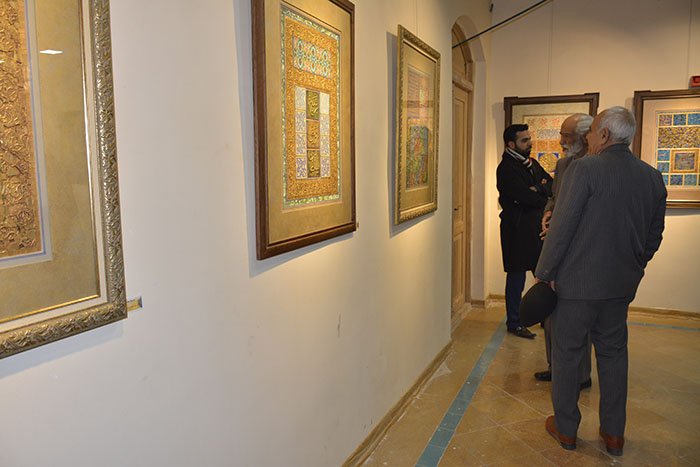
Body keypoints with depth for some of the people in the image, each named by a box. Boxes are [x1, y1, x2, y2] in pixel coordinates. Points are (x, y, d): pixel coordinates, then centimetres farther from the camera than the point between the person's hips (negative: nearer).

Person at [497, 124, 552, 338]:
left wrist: (538, 190, -14)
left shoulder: (532, 164, 16)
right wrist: (545, 196, -3)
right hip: (518, 230, -8)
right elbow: (526, 197, -22)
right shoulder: (506, 169, -12)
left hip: (538, 228, 8)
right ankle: (514, 323, 13)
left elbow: (552, 185, 7)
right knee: (517, 277, 1)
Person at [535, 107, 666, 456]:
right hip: (621, 284, 6)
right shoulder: (652, 177, 4)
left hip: (577, 281, -6)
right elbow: (654, 237, 11)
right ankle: (614, 433, 28)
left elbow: (561, 226, -16)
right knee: (613, 353, 18)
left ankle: (566, 428, 23)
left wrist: (544, 271, -7)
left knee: (567, 352, 9)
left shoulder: (585, 168, -15)